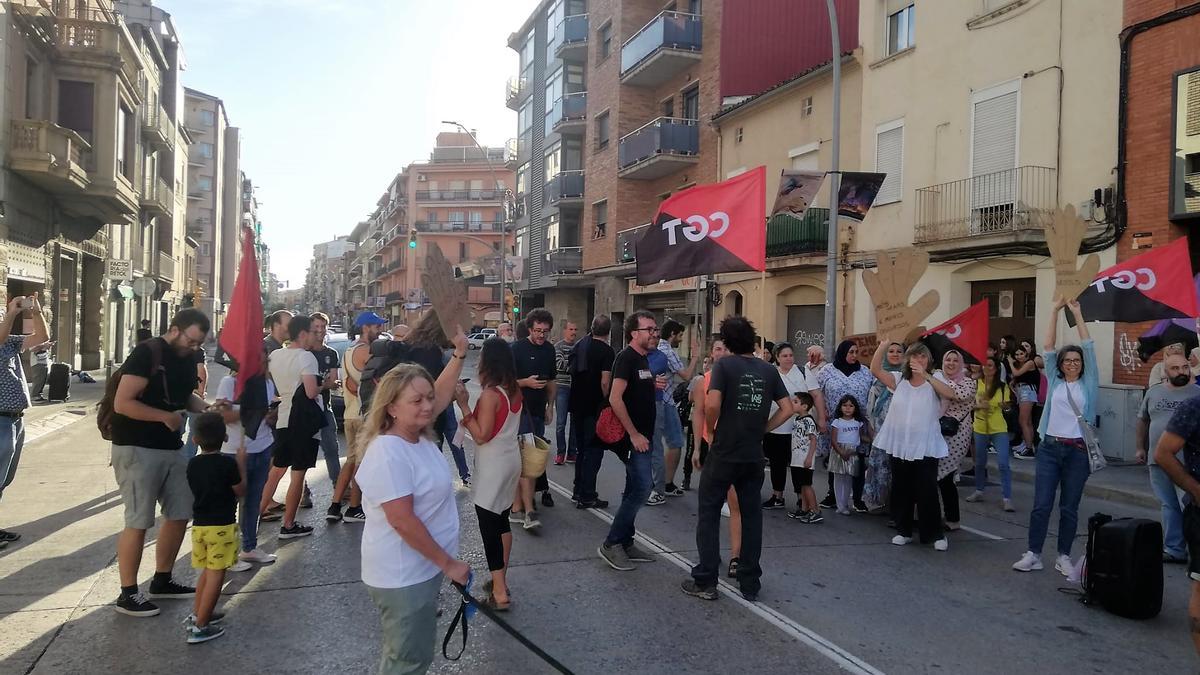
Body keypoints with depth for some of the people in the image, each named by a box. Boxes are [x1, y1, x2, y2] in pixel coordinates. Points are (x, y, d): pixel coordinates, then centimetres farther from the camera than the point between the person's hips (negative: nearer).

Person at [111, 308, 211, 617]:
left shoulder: (188, 358, 8)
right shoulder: (147, 353, -16)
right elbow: (122, 403, -21)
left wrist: (208, 408, 3)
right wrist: (166, 416, -20)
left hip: (172, 449, 8)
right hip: (137, 450, -8)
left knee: (180, 514, 12)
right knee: (138, 522, -4)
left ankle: (162, 580, 27)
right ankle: (128, 594, 8)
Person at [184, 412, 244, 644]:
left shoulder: (193, 464, 4)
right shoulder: (228, 463, -12)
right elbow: (241, 491, -2)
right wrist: (242, 463, 5)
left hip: (199, 525, 6)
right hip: (222, 526, -6)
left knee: (207, 570, 22)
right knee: (216, 574, -1)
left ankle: (198, 614, 29)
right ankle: (199, 627, -2)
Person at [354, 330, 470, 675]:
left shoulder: (418, 435, 1)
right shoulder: (388, 453, -26)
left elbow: (442, 394, 17)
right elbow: (402, 521, -27)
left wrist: (460, 352, 6)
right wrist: (449, 564, -21)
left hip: (421, 568, 9)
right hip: (402, 576, -9)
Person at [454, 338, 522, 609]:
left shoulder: (490, 394, -20)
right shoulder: (514, 390, 5)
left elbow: (481, 436, -19)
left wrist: (464, 406, -19)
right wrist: (469, 416, 13)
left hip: (493, 467, -9)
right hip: (510, 460, 9)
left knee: (489, 526, -3)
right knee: (502, 521, 18)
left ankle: (499, 593, -3)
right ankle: (501, 581, 28)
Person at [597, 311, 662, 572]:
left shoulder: (643, 359, 14)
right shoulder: (626, 358, -14)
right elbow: (615, 398, -22)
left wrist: (654, 385, 7)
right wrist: (634, 434, -22)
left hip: (641, 435, 10)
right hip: (633, 436, -10)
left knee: (636, 490, 13)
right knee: (642, 488, -12)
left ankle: (625, 543, 22)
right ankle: (611, 544, -3)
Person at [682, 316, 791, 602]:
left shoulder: (724, 365, -9)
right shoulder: (768, 370, 5)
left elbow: (712, 404, -21)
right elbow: (787, 409, 4)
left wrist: (713, 429, -4)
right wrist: (761, 429, 8)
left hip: (724, 453, -4)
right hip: (754, 456, 4)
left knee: (708, 514, 7)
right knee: (751, 516, 13)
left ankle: (705, 581, 8)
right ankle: (750, 583, 19)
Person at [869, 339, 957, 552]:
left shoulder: (933, 382, -1)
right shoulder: (899, 380, 5)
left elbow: (950, 394, -20)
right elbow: (875, 369, -6)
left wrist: (925, 375, -27)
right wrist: (883, 345, -18)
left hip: (926, 447, -2)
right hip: (899, 445, 3)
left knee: (927, 491, -1)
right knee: (901, 490, 11)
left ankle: (935, 534, 13)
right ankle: (903, 531, 23)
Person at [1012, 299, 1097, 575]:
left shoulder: (1088, 383, 6)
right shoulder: (1054, 381, 9)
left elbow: (1088, 346, 0)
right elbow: (1048, 347, 5)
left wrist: (1077, 312, 1)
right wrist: (1056, 311, 2)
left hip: (1078, 451, -1)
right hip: (1050, 448, 1)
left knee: (1069, 508, 6)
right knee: (1041, 505, -1)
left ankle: (1064, 557, 17)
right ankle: (1033, 554, 6)